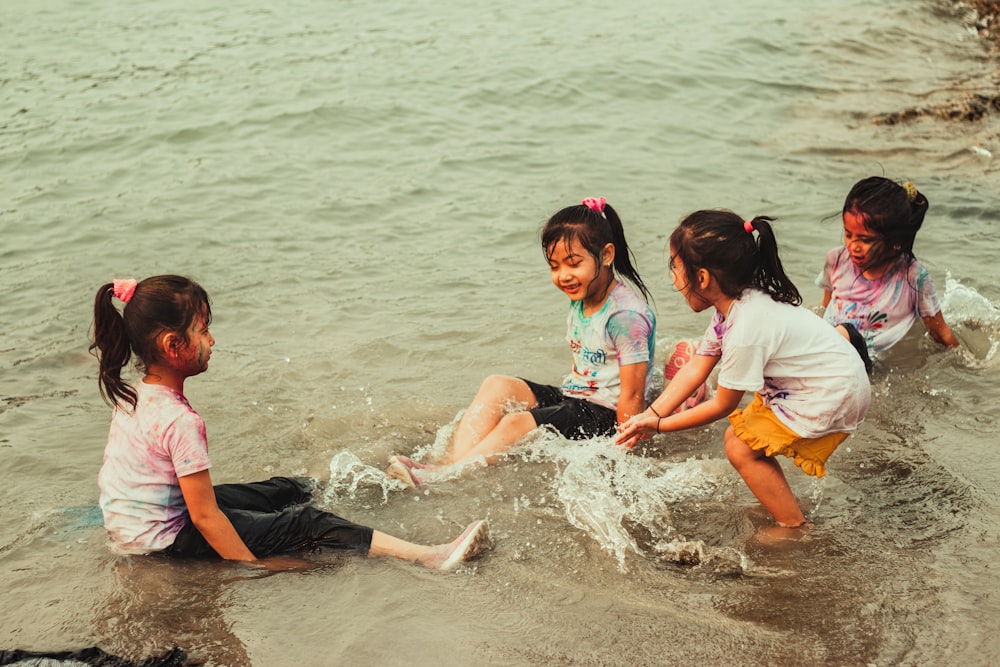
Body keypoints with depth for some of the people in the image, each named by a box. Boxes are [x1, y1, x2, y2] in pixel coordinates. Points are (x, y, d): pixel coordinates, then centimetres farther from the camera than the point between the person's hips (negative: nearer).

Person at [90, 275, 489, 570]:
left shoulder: (132, 396, 2)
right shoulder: (180, 420, -28)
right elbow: (205, 517, -26)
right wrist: (253, 565, -21)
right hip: (165, 538, -9)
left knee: (282, 491, 18)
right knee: (305, 525, -12)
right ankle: (429, 557, -13)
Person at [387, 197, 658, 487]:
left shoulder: (627, 314, -19)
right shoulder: (579, 301, 10)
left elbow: (633, 396, -19)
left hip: (605, 416, -9)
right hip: (572, 397, 9)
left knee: (517, 423, -27)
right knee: (496, 385, -10)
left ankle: (440, 476, -31)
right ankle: (452, 462, -27)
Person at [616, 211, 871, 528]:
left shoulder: (745, 331, -30)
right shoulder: (736, 305, -1)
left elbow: (722, 405, -17)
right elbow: (695, 369, 2)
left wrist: (660, 425, -8)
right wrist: (650, 414, -5)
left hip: (833, 397, -10)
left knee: (741, 448, -5)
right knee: (740, 436, 10)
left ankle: (795, 526, 7)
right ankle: (779, 503, 25)